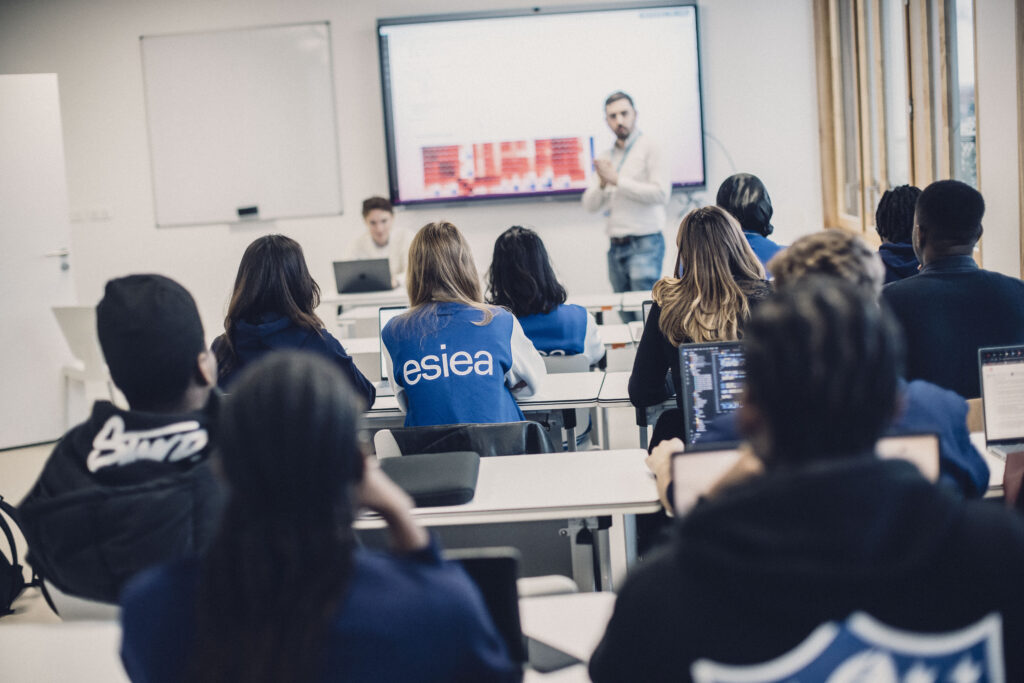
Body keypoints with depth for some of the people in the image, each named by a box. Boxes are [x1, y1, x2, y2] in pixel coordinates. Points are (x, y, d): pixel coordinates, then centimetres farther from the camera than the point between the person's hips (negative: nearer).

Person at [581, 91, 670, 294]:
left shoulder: (649, 148, -1)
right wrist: (602, 183, -7)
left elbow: (661, 193, -14)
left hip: (644, 243, -6)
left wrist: (617, 180, -11)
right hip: (616, 246, 6)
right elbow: (590, 205, 14)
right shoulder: (606, 157, 17)